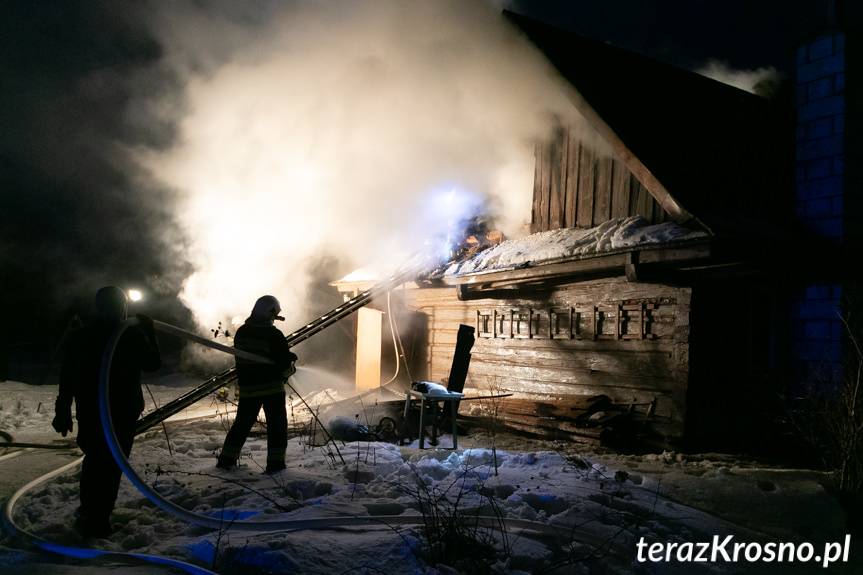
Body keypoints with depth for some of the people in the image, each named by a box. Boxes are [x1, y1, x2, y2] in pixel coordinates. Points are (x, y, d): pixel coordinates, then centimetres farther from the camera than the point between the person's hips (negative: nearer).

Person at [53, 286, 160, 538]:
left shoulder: (79, 336, 3)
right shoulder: (132, 335, -11)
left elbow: (67, 378, 6)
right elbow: (153, 363, 1)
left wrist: (63, 412, 13)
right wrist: (149, 332, 9)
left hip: (89, 413, 5)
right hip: (123, 412, -5)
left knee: (93, 458, 22)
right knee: (112, 463, 3)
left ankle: (88, 511, 36)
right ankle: (97, 519, 6)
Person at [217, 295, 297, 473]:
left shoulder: (241, 332, 3)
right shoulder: (274, 335, -15)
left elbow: (241, 356, 13)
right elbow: (284, 363, -17)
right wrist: (290, 367, 9)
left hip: (247, 387, 5)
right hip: (272, 387, -5)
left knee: (242, 422, 17)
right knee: (277, 425, 6)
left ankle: (226, 459, 20)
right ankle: (275, 462, 5)